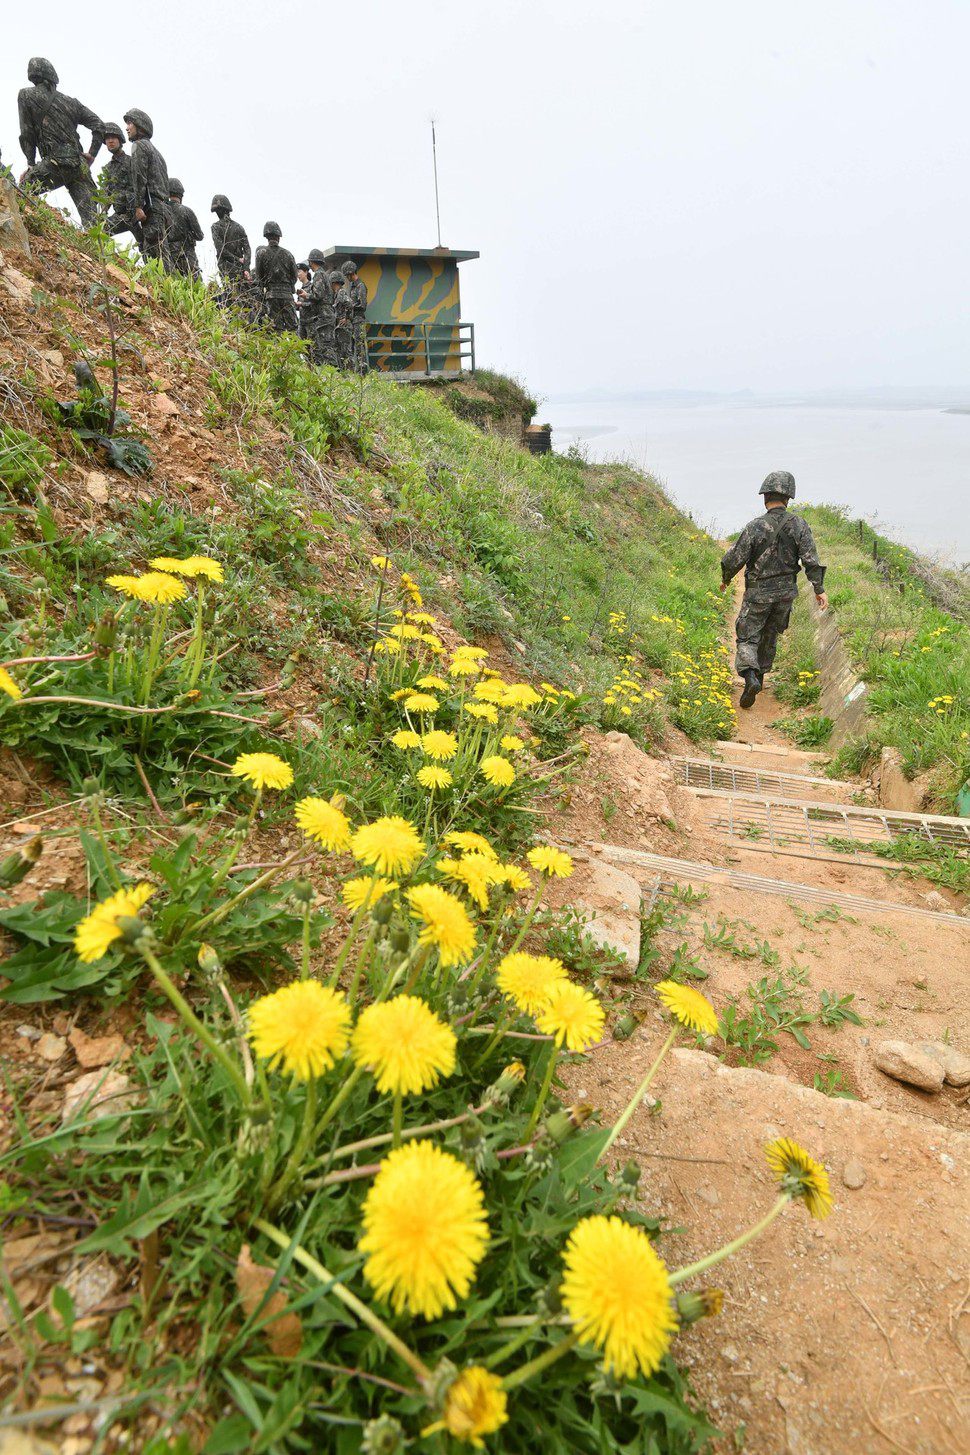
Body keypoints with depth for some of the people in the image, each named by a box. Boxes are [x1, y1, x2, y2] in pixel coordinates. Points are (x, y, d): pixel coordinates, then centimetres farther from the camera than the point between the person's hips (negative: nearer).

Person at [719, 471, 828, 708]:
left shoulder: (755, 527, -16)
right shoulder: (799, 525, -7)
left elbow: (734, 559, -12)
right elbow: (811, 560, -8)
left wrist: (725, 579, 8)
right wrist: (819, 589, 0)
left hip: (758, 593, -4)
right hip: (786, 593, 4)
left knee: (747, 637, 4)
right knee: (770, 635, 22)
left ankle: (750, 677, -19)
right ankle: (761, 674, 35)